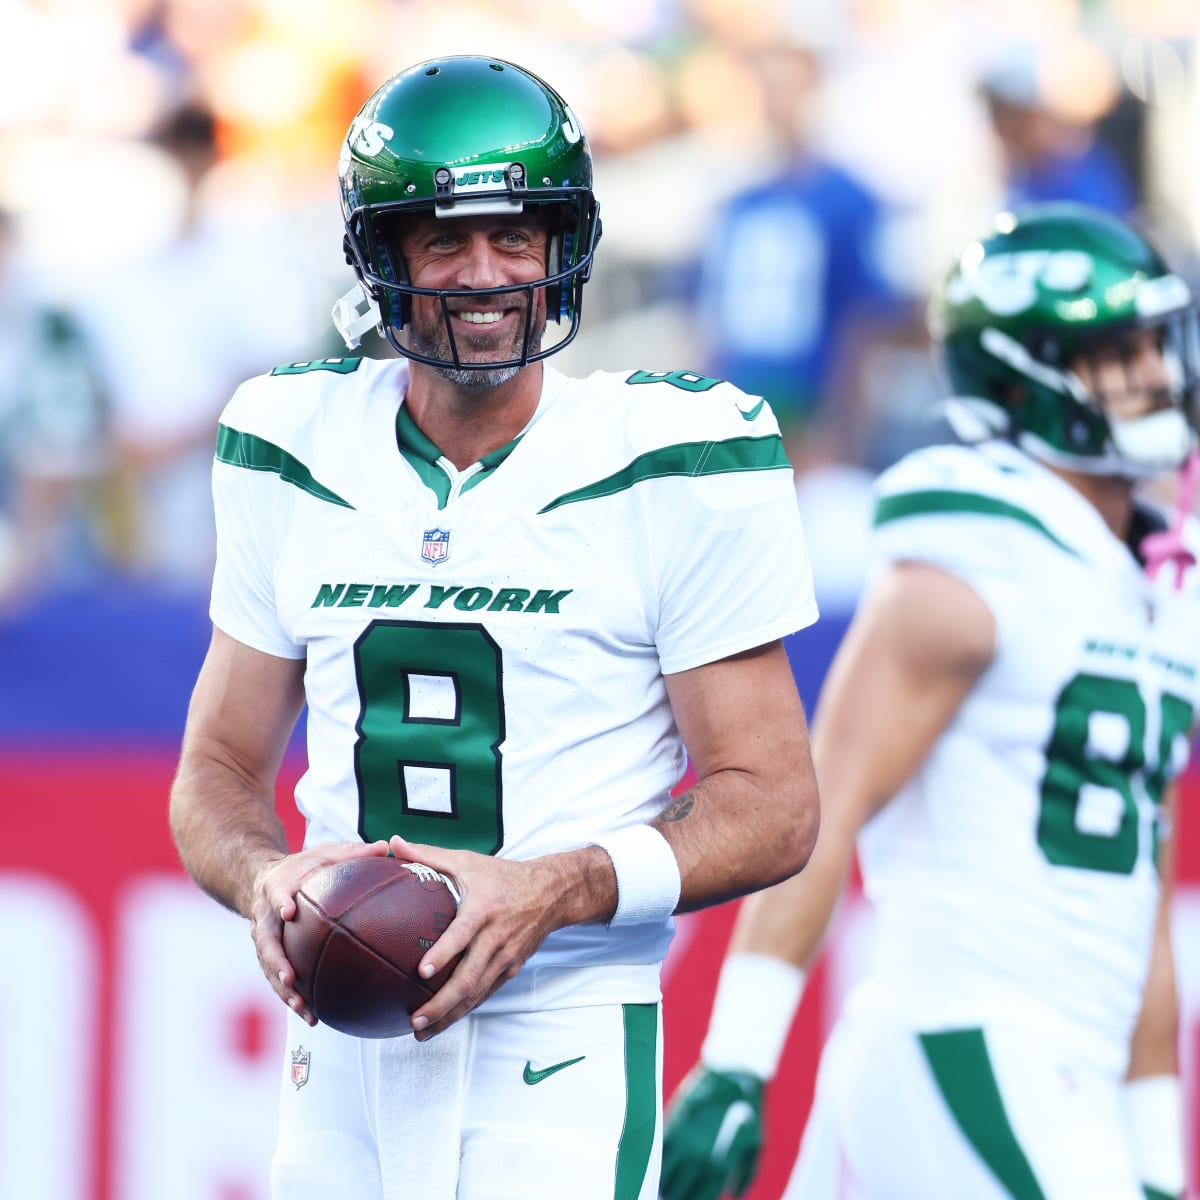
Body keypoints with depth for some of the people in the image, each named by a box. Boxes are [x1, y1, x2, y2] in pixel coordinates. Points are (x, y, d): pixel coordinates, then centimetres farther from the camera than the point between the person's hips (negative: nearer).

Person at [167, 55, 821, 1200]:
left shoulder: (671, 467, -6)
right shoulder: (295, 452, 7)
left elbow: (770, 805, -4)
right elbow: (219, 773, 13)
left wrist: (556, 891, -19)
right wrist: (263, 881, -10)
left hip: (561, 1046, -4)